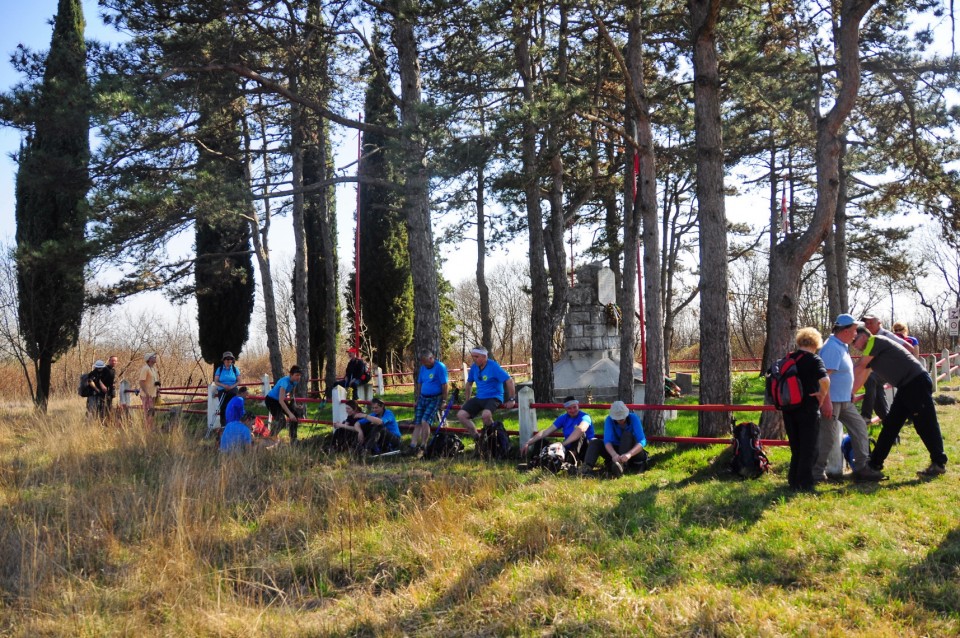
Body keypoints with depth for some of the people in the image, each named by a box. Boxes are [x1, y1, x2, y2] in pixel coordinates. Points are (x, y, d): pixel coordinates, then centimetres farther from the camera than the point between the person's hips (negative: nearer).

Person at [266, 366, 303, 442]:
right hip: (271, 400, -8)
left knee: (294, 415, 5)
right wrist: (289, 414, -42)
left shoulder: (295, 382, -10)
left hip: (280, 400, 9)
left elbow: (291, 394, 11)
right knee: (281, 420, -25)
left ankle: (293, 440, 16)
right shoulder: (285, 382, -34)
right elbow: (281, 401, -39)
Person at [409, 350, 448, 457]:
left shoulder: (440, 367, -11)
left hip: (435, 399, -7)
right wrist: (418, 399, 16)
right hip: (423, 398, 7)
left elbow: (444, 385, -12)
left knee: (425, 422, -18)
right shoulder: (423, 368, 10)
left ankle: (422, 448, -10)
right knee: (417, 424, 0)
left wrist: (444, 401, -12)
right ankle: (412, 447, -1)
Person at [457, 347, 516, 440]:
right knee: (461, 415, -11)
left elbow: (510, 381, -15)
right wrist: (466, 401, 19)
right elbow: (469, 384, 19)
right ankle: (476, 437, 1)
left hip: (493, 398, -6)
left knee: (485, 415, -37)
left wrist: (511, 399, -16)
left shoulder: (493, 366, -13)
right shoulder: (474, 367, 4)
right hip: (479, 398, 6)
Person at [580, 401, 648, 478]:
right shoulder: (609, 420, -13)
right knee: (595, 442, -17)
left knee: (627, 435, -29)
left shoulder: (633, 418, -19)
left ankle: (621, 466, -47)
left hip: (634, 452, -3)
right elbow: (607, 441, -26)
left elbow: (642, 441, -28)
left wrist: (629, 454, -47)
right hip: (615, 450, 3)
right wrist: (614, 454, -47)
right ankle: (587, 467, -42)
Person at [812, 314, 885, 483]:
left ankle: (861, 467, 17)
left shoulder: (842, 346, 13)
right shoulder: (832, 347, -19)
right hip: (832, 401, -10)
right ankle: (816, 473, 5)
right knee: (827, 438, -5)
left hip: (845, 400, 10)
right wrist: (826, 402, -28)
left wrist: (851, 394, 23)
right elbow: (824, 376, -25)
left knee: (859, 427, 11)